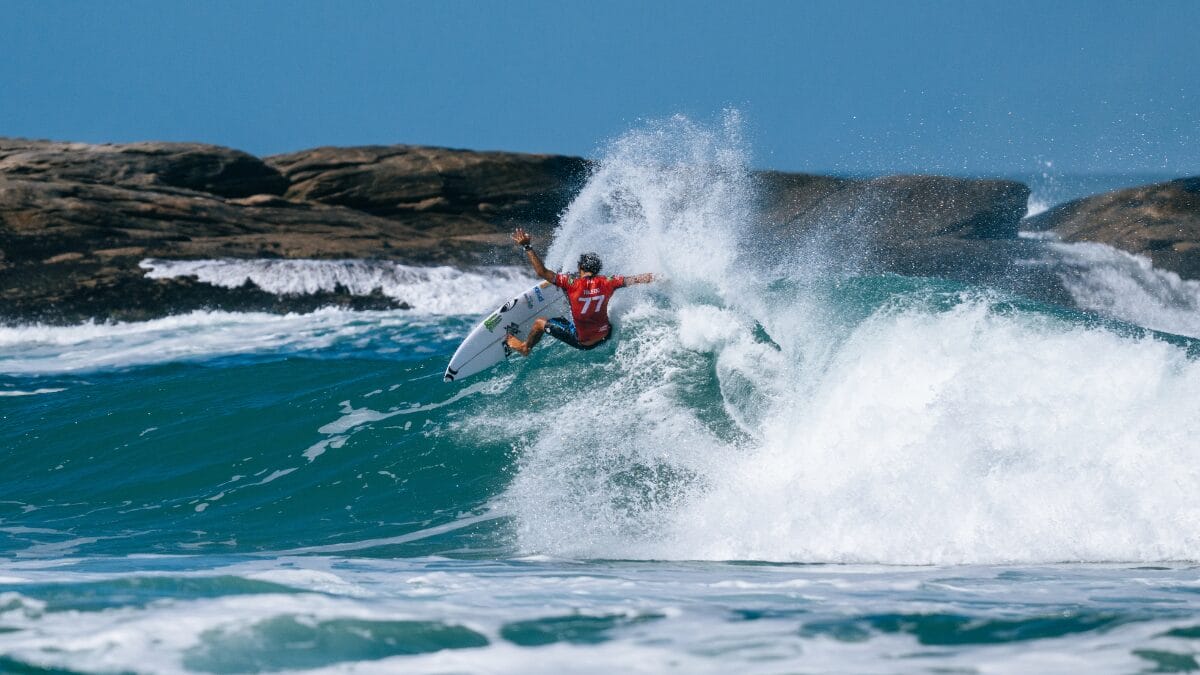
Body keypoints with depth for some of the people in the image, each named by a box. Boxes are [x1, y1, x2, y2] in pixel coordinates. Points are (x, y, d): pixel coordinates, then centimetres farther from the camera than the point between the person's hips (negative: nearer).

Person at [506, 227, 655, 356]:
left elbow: (542, 272, -24)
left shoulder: (572, 283, -23)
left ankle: (524, 347, 44)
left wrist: (527, 247, -22)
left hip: (581, 341, -3)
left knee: (540, 323, 18)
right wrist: (655, 277, 11)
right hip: (604, 337, 3)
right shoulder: (606, 283, -14)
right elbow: (633, 280, -3)